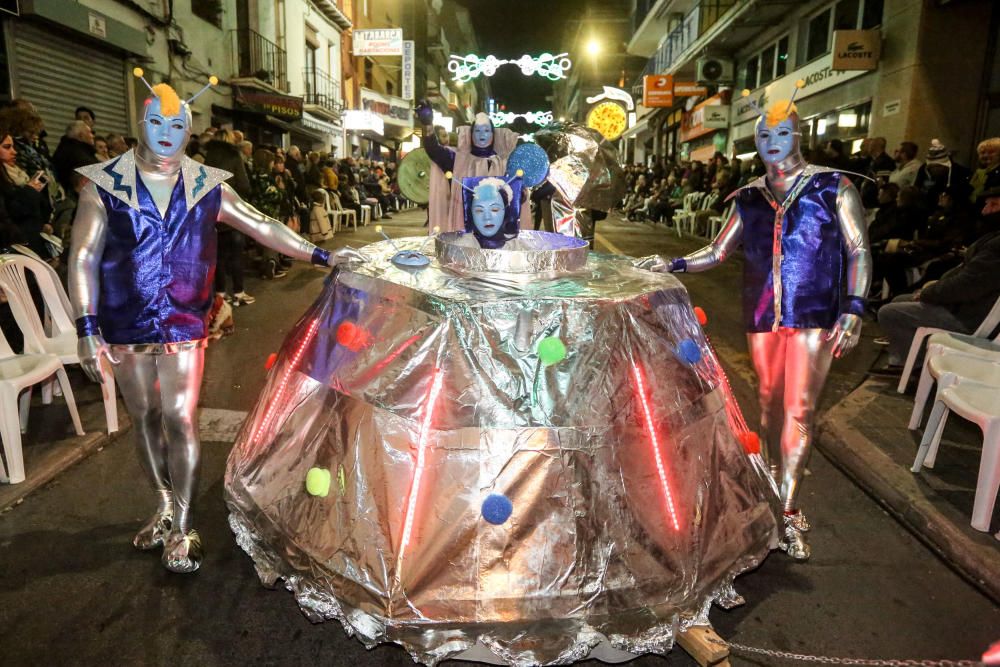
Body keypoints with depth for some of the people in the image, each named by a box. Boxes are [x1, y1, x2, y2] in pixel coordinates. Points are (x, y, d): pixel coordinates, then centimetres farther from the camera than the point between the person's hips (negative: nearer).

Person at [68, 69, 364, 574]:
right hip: (126, 327, 1)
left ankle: (181, 530, 10)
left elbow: (262, 226, 7)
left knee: (179, 422, -2)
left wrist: (321, 255, 2)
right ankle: (165, 508, 32)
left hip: (183, 325, 0)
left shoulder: (207, 187, 3)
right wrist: (87, 329, -11)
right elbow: (83, 258, -4)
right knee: (145, 420, 12)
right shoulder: (103, 184, -1)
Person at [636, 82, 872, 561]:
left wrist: (853, 310, -10)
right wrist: (672, 264, -4)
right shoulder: (748, 198, 11)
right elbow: (717, 252, 12)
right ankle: (777, 483, 27)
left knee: (800, 410, -7)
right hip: (762, 315, 3)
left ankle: (787, 512, -2)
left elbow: (859, 252, 0)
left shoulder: (832, 188, 2)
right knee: (770, 402, 10)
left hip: (814, 315, -3)